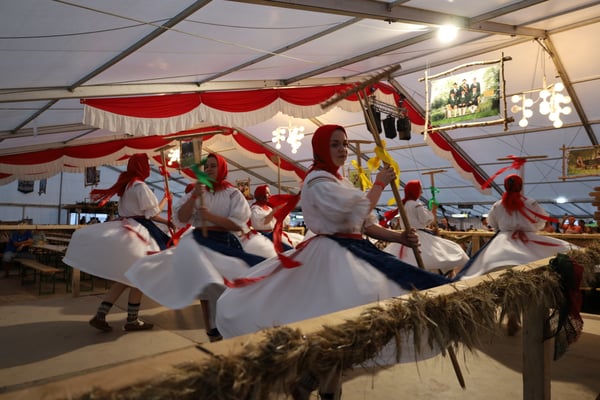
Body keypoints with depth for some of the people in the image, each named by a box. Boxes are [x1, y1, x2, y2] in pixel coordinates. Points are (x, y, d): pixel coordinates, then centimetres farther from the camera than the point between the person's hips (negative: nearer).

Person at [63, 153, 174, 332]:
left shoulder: (126, 185, 19)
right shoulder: (140, 186, -11)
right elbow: (152, 214, -11)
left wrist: (165, 222, 21)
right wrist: (165, 199, 5)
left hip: (127, 230, 9)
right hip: (136, 232, -9)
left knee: (126, 278, 11)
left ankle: (100, 316, 8)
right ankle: (132, 320, 8)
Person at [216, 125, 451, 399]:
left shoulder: (341, 182, 18)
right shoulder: (318, 181, -10)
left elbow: (367, 225, 14)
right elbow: (358, 212, -19)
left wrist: (400, 237, 0)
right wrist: (380, 183, -5)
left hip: (351, 252, 9)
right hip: (332, 255, -9)